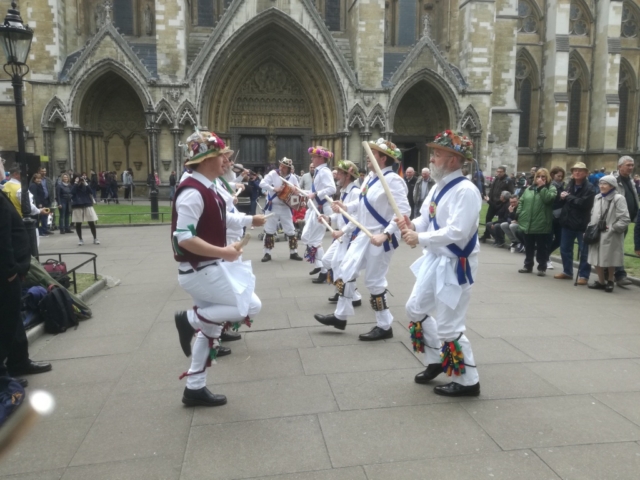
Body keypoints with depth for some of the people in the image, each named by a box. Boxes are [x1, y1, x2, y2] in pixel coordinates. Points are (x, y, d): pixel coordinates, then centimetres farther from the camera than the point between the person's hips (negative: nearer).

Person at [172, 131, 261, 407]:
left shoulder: (207, 189, 11)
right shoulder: (192, 192, -20)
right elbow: (184, 239, -26)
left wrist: (223, 253, 15)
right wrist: (223, 252, -23)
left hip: (210, 268, 10)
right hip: (199, 272, -10)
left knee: (210, 328, 15)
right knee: (251, 307, -7)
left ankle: (195, 389, 27)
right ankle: (190, 319, 3)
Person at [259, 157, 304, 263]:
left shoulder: (292, 178, 3)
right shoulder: (273, 174, -6)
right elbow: (262, 183, -16)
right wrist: (274, 189, -25)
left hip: (285, 207, 3)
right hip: (273, 206, -3)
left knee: (291, 230, 5)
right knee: (269, 230, 1)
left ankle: (293, 253, 17)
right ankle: (267, 253, 10)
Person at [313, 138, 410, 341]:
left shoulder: (392, 180, -19)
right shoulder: (371, 177, 9)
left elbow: (404, 212, -26)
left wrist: (385, 234, -34)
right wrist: (346, 207, 6)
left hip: (380, 238, -9)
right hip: (364, 235, 10)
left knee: (374, 281, 0)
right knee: (346, 271, 13)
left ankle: (384, 327, 18)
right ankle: (340, 316, 28)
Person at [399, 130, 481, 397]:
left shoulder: (466, 191, -21)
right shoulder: (438, 187, 9)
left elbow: (457, 232, -30)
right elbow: (426, 220, 12)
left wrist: (419, 238, -24)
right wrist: (412, 225, -11)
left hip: (454, 265, -10)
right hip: (433, 260, 10)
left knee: (449, 326, -2)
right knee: (416, 309, 20)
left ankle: (468, 381, 17)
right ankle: (436, 361, 38)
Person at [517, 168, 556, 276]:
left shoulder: (551, 188, 0)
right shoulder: (529, 188, 13)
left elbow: (548, 199, -20)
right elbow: (521, 202, 13)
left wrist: (542, 187, -16)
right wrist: (519, 215, 4)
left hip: (541, 225, -4)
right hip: (527, 223, 4)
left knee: (541, 248, 5)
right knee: (528, 247, 14)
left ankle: (542, 267, 15)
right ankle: (528, 265, 26)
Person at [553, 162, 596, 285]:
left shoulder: (590, 188, -7)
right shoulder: (569, 185, 14)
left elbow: (584, 203, -21)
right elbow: (562, 201, 15)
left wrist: (568, 197, -12)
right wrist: (562, 197, -8)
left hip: (582, 224, -6)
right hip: (567, 222, 7)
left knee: (584, 251, 1)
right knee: (565, 249, 13)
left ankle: (583, 275, 8)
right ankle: (567, 271, 27)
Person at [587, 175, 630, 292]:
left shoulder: (618, 198, -11)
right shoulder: (597, 197, 11)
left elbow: (625, 219, -14)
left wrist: (612, 228, -16)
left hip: (611, 236, -6)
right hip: (596, 234, 6)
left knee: (610, 260, 5)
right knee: (597, 258, 10)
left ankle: (610, 281, 22)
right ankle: (601, 281, 25)